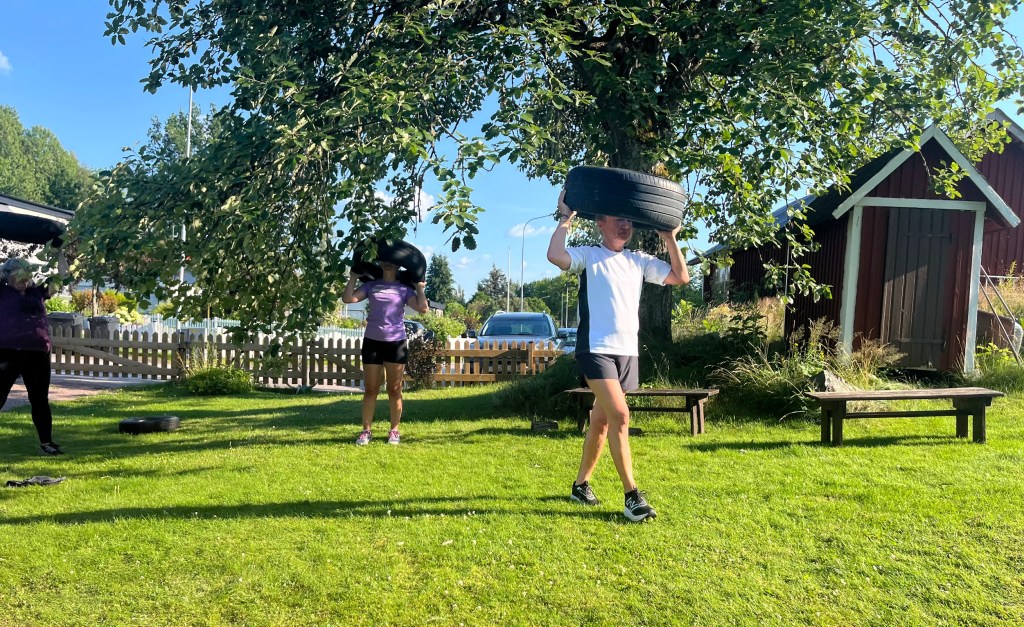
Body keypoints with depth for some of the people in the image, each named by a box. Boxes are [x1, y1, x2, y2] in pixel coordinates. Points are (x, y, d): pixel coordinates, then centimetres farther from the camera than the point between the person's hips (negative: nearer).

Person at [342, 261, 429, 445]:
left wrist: (420, 288, -7)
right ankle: (366, 430, 11)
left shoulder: (404, 289, 4)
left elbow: (423, 308, -8)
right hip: (372, 341, 1)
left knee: (394, 389, 6)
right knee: (370, 389, 5)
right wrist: (353, 277, -1)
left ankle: (394, 431, 14)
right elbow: (348, 298, -4)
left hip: (396, 343, -1)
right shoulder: (370, 286, 8)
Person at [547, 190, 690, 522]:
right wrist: (565, 218, -10)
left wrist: (670, 239, 8)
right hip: (596, 349, -6)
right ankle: (632, 495, -12)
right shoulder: (588, 255, -1)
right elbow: (555, 256, -21)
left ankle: (581, 484, 26)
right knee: (620, 415, -18)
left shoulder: (639, 260, 15)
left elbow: (681, 277, 13)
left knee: (601, 421, 12)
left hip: (628, 351, 6)